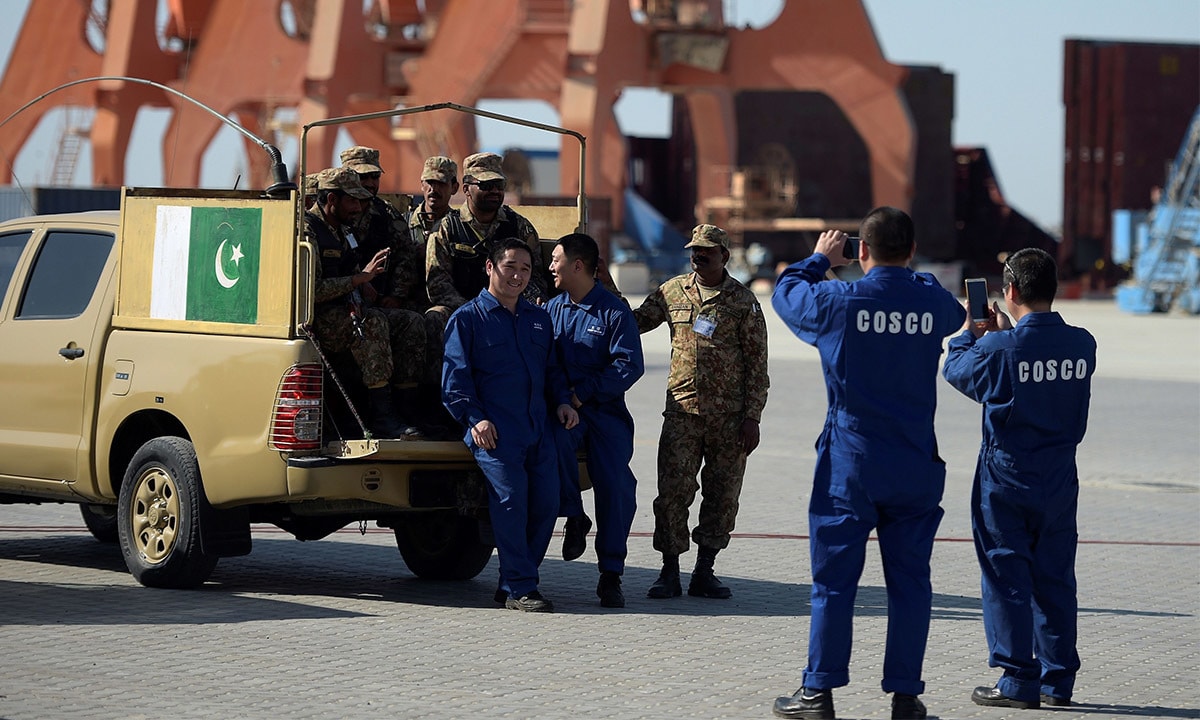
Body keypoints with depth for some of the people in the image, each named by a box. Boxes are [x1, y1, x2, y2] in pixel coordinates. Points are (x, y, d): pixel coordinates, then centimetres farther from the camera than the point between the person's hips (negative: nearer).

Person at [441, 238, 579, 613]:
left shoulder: (539, 319, 22)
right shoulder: (467, 319, 5)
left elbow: (551, 369, 29)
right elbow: (455, 376, -1)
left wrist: (562, 401, 10)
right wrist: (474, 417, -13)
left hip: (537, 431, 6)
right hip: (494, 433, -6)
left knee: (546, 501, -2)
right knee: (511, 498, -17)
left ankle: (513, 582, 10)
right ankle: (519, 589, -14)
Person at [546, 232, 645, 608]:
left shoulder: (614, 312, 0)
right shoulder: (552, 309, 12)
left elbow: (629, 366, -9)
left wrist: (582, 392, -17)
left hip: (605, 408, -2)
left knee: (615, 485, -11)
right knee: (556, 436, -34)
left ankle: (611, 575, -2)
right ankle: (574, 517, -15)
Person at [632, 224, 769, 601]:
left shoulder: (743, 301, 0)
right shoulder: (673, 292, 7)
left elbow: (757, 364, 1)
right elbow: (632, 322, 18)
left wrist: (752, 418, -4)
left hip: (730, 415, -1)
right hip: (683, 410, 1)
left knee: (723, 495, 4)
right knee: (673, 490, -5)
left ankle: (704, 573, 14)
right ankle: (669, 574, 3)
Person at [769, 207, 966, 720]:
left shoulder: (837, 302, -8)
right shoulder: (931, 302, -3)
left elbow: (785, 291, 12)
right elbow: (955, 315, 22)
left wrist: (819, 259, 28)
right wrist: (908, 273, 28)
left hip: (850, 464, -2)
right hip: (916, 465, 2)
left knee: (834, 579, 4)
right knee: (909, 580, 7)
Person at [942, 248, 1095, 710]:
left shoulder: (1000, 348, -17)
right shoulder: (1081, 346, -3)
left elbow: (957, 370, 1)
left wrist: (972, 331, 18)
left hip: (1006, 477, -4)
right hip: (1059, 480, 4)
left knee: (1007, 577, 2)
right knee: (1055, 579, 12)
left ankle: (1018, 682, 1)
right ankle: (1058, 680, 16)